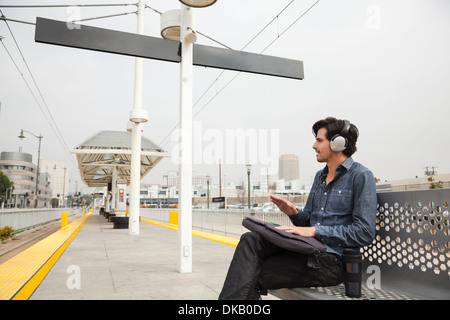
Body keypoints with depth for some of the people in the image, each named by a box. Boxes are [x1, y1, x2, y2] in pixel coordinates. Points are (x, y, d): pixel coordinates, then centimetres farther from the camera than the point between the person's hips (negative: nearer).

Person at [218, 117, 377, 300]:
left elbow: (364, 233, -14)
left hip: (331, 259, -7)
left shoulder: (361, 176, -6)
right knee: (250, 240, -19)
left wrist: (315, 231, -17)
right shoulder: (320, 176, 19)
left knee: (253, 275, -21)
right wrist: (294, 213, -2)